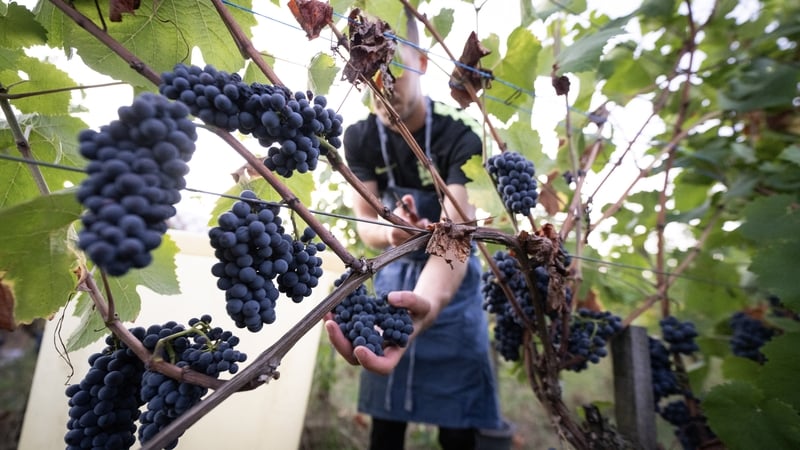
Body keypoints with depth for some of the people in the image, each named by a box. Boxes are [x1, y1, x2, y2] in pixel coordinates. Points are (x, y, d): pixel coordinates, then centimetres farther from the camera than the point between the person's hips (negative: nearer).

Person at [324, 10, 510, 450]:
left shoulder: (458, 133, -22)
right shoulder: (360, 137, -8)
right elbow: (365, 222, -6)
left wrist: (426, 304, -57)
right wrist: (390, 232, -33)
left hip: (449, 277, -3)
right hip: (394, 271, 3)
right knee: (385, 414, 12)